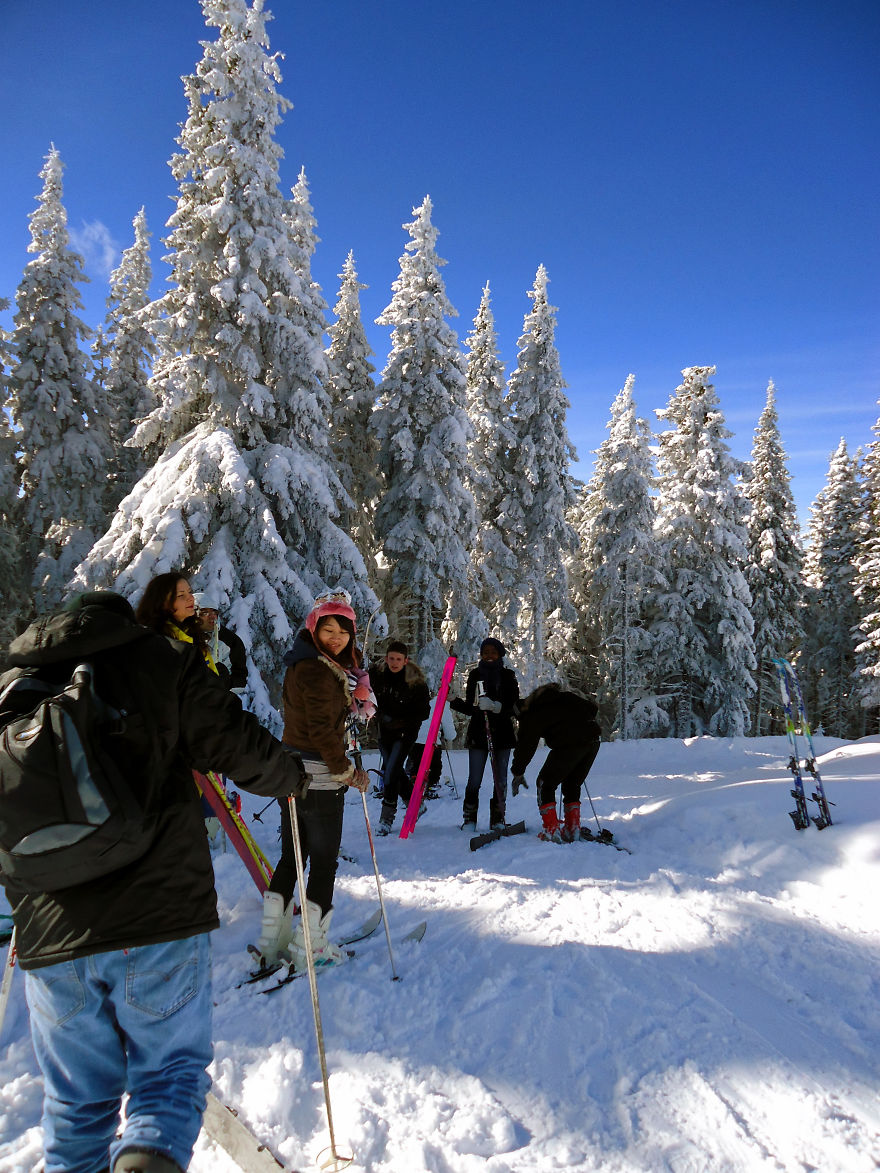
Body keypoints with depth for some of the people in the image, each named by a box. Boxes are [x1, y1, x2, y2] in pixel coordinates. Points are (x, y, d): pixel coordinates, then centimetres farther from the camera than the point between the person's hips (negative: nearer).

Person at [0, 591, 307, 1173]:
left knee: (76, 1098, 21)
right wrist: (291, 776, 16)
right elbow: (236, 743, -4)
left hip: (50, 938, 3)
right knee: (172, 1066, 14)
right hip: (161, 923, -3)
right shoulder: (163, 659, 0)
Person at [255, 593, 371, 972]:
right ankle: (311, 947, 13)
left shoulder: (303, 665, 11)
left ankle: (272, 940, 25)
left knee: (291, 857, 17)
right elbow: (322, 731, -22)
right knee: (324, 861, 4)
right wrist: (347, 772, -12)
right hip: (320, 779, -9)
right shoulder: (318, 671, -19)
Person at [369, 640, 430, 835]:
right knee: (395, 771, 10)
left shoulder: (416, 683, -15)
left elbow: (423, 712, -11)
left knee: (391, 771, -13)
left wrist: (400, 722, -21)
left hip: (405, 733, -4)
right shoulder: (377, 675, -5)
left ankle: (386, 818, -2)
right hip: (384, 731, 5)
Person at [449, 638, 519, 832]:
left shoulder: (508, 676, 4)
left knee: (500, 781, 4)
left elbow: (514, 706, -5)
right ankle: (469, 820, 6)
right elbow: (470, 707, 10)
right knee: (474, 781, -4)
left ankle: (498, 819, 15)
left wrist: (496, 707, -21)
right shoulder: (475, 675, 9)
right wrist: (453, 701, -5)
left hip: (502, 733, 0)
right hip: (478, 734, 0)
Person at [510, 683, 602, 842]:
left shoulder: (531, 715, 9)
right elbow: (592, 708, 23)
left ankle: (551, 831, 5)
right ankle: (573, 829, 20)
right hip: (594, 738, 7)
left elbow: (526, 744, 5)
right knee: (572, 785, 23)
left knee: (545, 785, 10)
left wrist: (518, 773, 13)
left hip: (569, 744, -7)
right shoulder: (564, 697, 26)